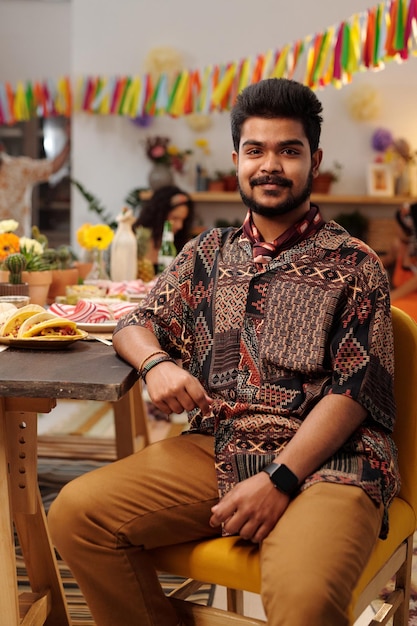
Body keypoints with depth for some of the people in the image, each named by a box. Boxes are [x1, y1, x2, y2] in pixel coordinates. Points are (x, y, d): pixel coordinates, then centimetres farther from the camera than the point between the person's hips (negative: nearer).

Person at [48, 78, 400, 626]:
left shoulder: (355, 266, 4)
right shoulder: (207, 254, 17)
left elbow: (354, 390, -5)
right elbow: (136, 324, 19)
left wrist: (280, 479, -17)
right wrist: (156, 363, -6)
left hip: (323, 459, -4)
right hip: (214, 450, 5)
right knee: (76, 511, -16)